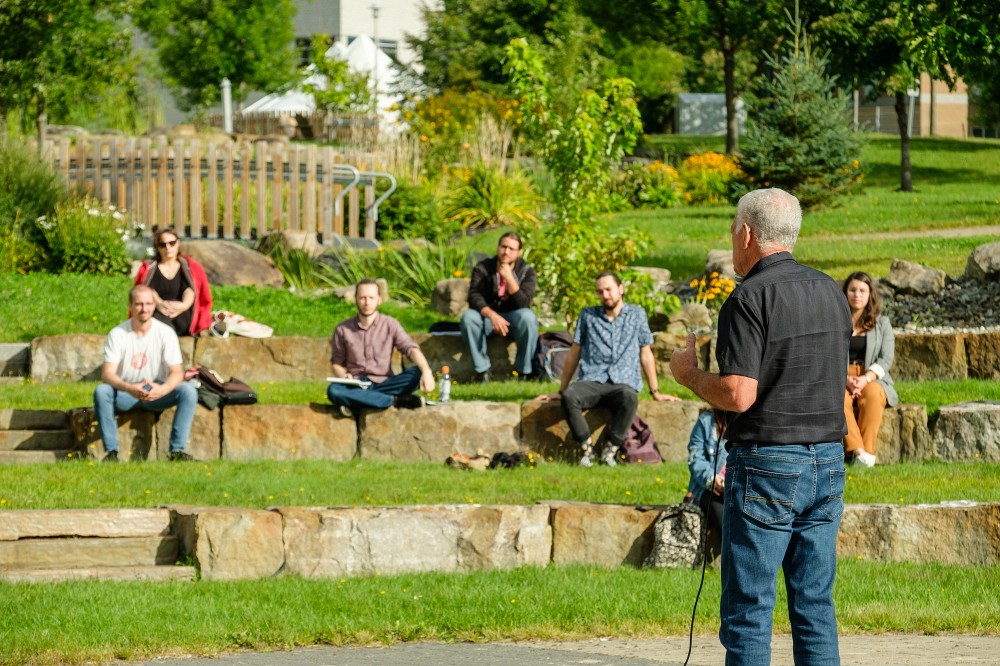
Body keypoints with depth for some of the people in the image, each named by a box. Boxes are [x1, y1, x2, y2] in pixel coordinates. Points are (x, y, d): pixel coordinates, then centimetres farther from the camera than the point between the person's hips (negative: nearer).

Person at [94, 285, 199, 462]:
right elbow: (107, 374, -18)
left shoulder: (165, 333, -8)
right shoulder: (118, 334, -11)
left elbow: (177, 372, -13)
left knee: (189, 391, -26)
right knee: (101, 391, -32)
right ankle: (111, 452, -26)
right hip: (125, 394, -1)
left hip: (157, 393, 1)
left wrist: (162, 389, -36)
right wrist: (130, 388, -39)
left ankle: (178, 451, -22)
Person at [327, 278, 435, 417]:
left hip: (383, 383, 0)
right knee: (333, 391, -35)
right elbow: (336, 362, 12)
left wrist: (426, 371, -29)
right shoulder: (342, 330, 5)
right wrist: (344, 376, -13)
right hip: (356, 388, 0)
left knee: (416, 374, -26)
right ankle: (396, 400, -31)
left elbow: (410, 348, -10)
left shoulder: (390, 325, 3)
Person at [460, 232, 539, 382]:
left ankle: (524, 371, -20)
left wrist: (509, 277, -29)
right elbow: (474, 297, -17)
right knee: (468, 317, -31)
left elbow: (523, 303, -20)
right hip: (488, 316, 1)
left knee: (528, 317, -35)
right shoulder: (483, 268, -5)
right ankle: (482, 370, -22)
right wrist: (492, 315, -35)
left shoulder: (527, 272, -6)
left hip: (513, 317, -1)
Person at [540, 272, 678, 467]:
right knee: (569, 397, -35)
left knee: (628, 398, -40)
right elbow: (574, 354, 19)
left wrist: (655, 392, 13)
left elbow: (645, 354, 16)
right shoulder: (588, 315, 16)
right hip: (591, 382, 1)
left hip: (623, 383, -1)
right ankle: (586, 447, -22)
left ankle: (611, 448, -28)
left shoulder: (636, 314, 14)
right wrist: (561, 390, 19)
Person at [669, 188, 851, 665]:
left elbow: (739, 395, -19)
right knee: (815, 604, 9)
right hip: (828, 463, 7)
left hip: (767, 464, -7)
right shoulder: (830, 292, 11)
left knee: (748, 609, -3)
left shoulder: (751, 298, -13)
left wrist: (690, 374, -1)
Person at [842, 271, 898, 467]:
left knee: (872, 394, -37)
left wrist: (865, 379, -15)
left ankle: (867, 450, -39)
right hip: (840, 378, 0)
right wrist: (847, 379, -15)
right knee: (839, 397, -36)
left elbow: (885, 359, 3)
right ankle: (859, 451, -45)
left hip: (872, 379, 0)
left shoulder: (882, 323, 14)